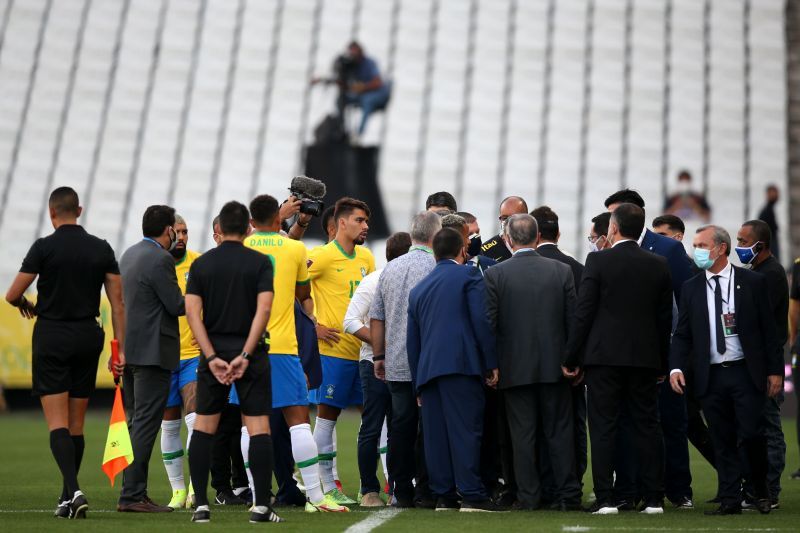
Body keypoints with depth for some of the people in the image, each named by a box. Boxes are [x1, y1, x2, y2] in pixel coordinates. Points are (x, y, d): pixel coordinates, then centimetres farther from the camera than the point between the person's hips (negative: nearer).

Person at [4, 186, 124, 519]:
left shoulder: (44, 247, -8)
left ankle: (74, 490, -22)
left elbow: (12, 295, -6)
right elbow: (117, 303, 2)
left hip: (51, 336, -4)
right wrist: (120, 349, 6)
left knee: (58, 423, -6)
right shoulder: (102, 249, 4)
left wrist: (27, 306, 17)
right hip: (88, 337, 4)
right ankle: (67, 497, 16)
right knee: (77, 425, 11)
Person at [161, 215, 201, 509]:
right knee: (169, 425, 7)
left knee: (196, 419, -13)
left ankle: (196, 486, -10)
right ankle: (178, 489, 16)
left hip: (195, 354, -1)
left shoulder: (199, 263, 1)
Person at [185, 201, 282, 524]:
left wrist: (212, 357, -9)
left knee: (203, 428, 8)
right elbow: (263, 309, -12)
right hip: (251, 352, -2)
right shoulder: (260, 263, -1)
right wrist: (245, 356, -14)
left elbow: (192, 311, -5)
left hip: (214, 353, 2)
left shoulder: (202, 264, 5)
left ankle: (201, 505, 4)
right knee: (259, 429, 0)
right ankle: (261, 505, -6)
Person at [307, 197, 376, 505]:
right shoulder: (322, 257, -10)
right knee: (327, 415, -2)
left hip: (364, 350, 7)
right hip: (334, 349, -7)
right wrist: (312, 327, -13)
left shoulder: (366, 257, 12)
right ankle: (328, 487, 2)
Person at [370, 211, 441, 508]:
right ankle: (425, 491, -1)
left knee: (401, 425, 7)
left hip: (396, 364, 5)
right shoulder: (435, 267, -8)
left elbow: (376, 317, 14)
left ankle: (402, 492, 7)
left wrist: (379, 356, 21)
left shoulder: (390, 269, 10)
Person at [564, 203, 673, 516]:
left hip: (604, 356, -3)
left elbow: (583, 313, -7)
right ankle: (654, 499, 7)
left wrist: (571, 358, 0)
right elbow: (665, 317, 9)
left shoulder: (598, 261, -6)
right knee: (647, 427, 8)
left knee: (603, 428, -1)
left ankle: (605, 499, -4)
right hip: (645, 358, 3)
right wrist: (662, 363, 16)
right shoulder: (658, 266, 5)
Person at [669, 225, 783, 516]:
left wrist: (775, 370, -1)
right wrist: (676, 367, -7)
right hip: (711, 377, 3)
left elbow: (768, 329, 2)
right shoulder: (691, 288, 9)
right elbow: (682, 334, 8)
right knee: (722, 441, 3)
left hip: (746, 372, -3)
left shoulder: (753, 282, 1)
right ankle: (730, 500, 9)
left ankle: (761, 491, 16)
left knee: (751, 434, -6)